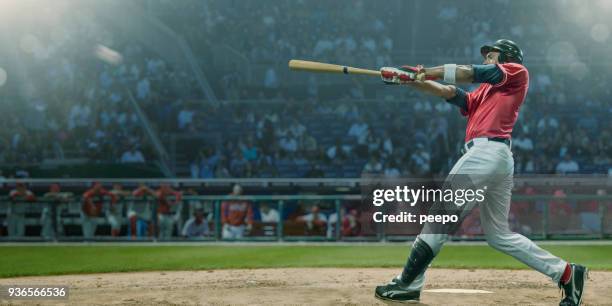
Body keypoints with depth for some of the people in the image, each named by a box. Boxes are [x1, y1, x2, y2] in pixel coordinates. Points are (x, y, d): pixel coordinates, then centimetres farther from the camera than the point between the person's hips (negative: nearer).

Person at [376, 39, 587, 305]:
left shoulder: (518, 72, 9)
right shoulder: (483, 92, 29)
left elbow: (472, 73, -1)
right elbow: (451, 93, 18)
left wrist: (423, 72, 0)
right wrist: (410, 80, 6)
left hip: (487, 151, -9)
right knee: (499, 235, 11)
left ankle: (408, 284, -10)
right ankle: (565, 272, 11)